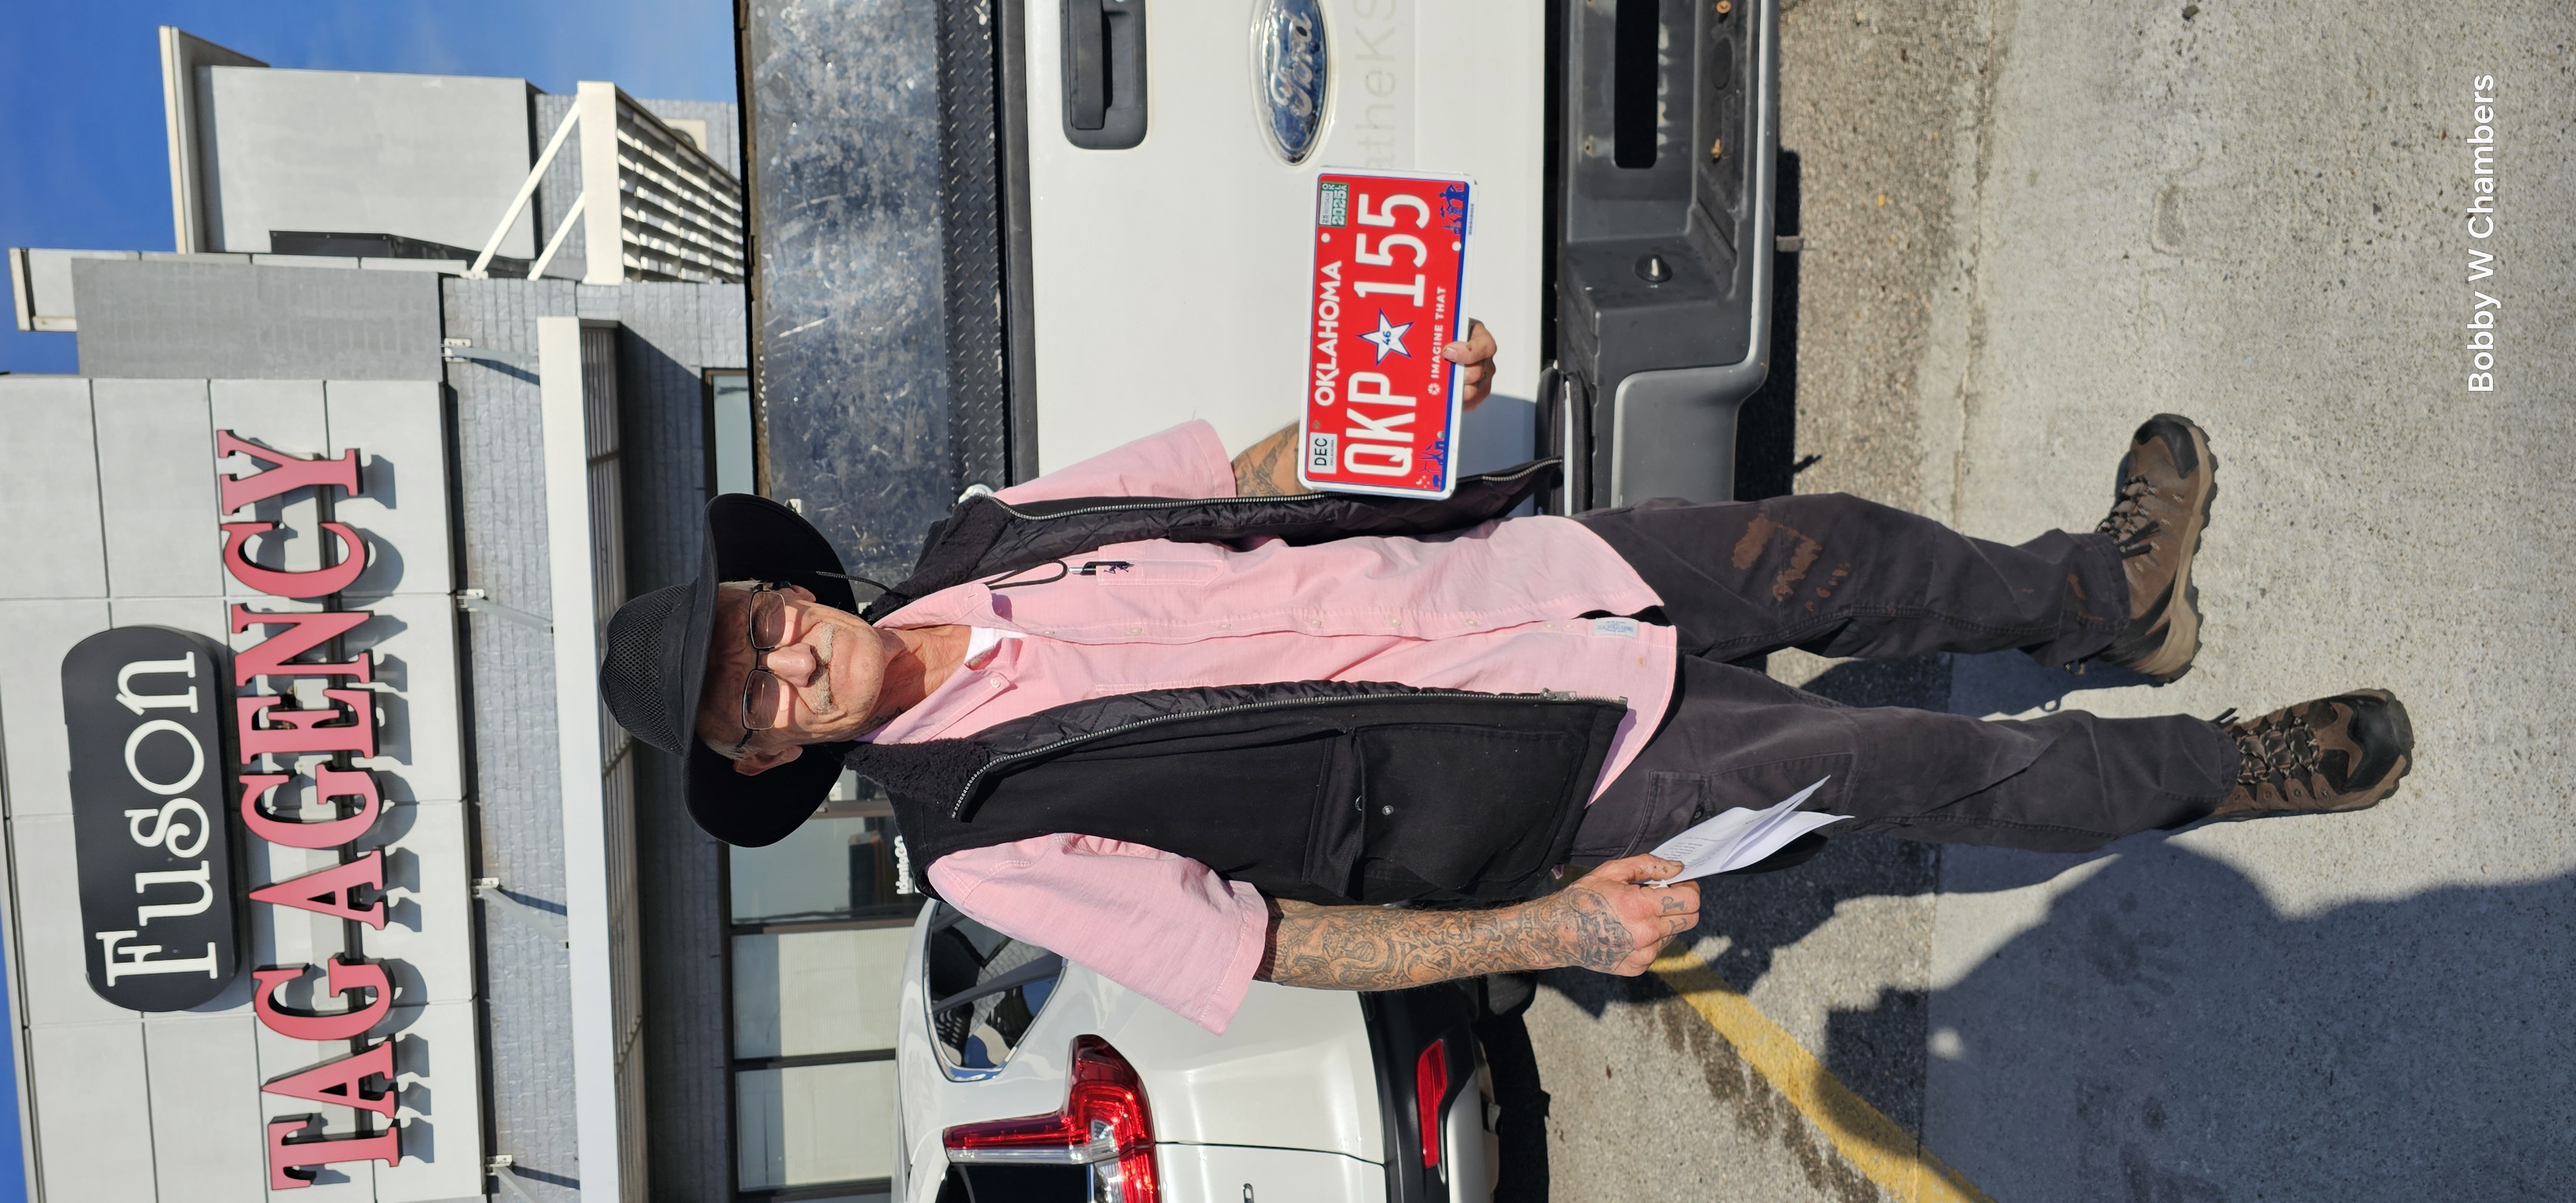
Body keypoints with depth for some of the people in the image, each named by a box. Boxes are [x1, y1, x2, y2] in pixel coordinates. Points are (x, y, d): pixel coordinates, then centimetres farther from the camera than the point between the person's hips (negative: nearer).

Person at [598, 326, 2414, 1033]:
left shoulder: (982, 537, -1)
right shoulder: (986, 846, -16)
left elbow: (1243, 472, 8)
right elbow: (1265, 946, -17)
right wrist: (1548, 931, -22)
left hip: (1524, 571, 5)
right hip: (1564, 782, -5)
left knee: (1842, 555, 10)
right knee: (1901, 772, 0)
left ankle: (2102, 593, 40)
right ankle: (2219, 769, 26)